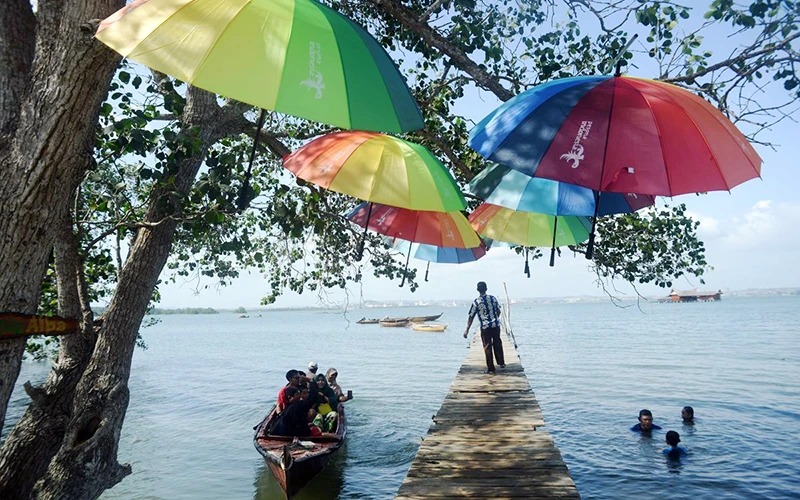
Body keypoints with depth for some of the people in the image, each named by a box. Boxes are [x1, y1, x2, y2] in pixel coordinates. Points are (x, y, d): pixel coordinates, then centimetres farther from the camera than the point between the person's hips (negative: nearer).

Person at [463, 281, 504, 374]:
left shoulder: (476, 302, -9)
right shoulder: (493, 298, -1)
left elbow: (471, 317, -9)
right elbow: (498, 311, 8)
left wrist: (467, 330, -7)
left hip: (485, 327, -3)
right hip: (496, 325, 3)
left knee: (487, 347, 5)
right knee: (497, 344, 20)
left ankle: (490, 368, 8)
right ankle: (501, 363, 31)